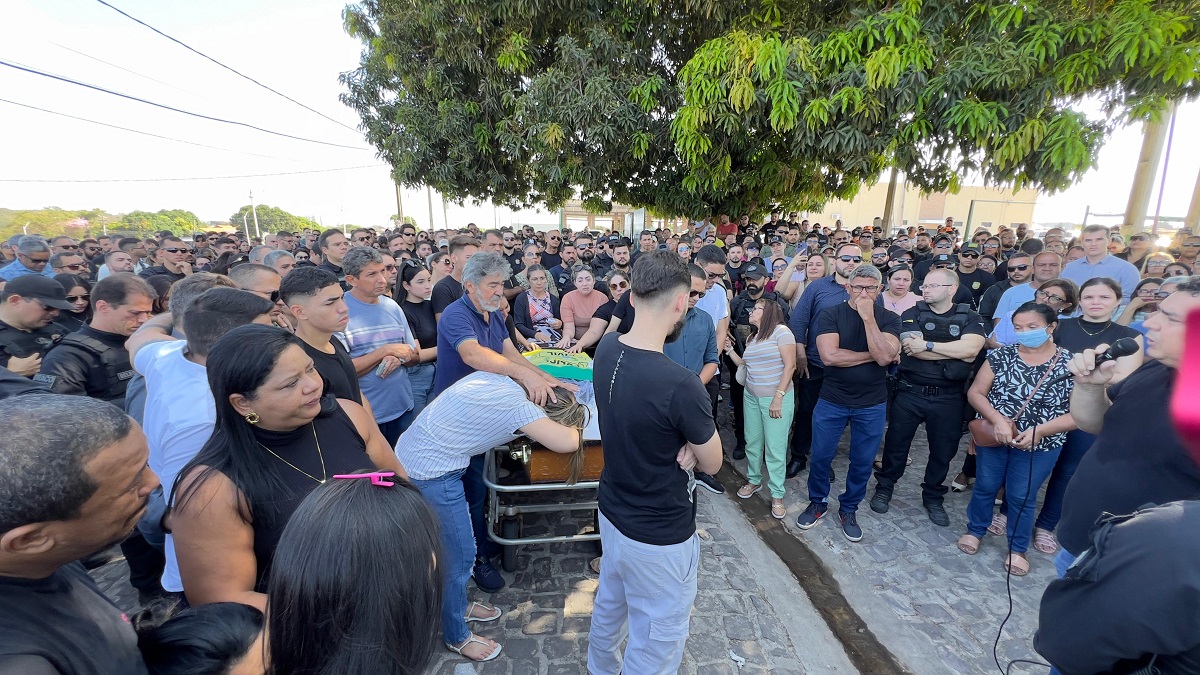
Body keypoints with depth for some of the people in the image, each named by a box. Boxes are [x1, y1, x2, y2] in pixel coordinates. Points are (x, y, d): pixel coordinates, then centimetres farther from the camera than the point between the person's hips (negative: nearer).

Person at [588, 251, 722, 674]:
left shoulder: (605, 350, -10)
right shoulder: (680, 385, -33)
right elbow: (712, 463, -15)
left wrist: (682, 444, -11)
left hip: (612, 512, 8)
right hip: (660, 535, -8)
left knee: (610, 603, 31)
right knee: (657, 640, 16)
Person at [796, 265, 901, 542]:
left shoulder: (888, 319, -3)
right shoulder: (830, 315, -8)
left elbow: (884, 357, -20)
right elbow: (829, 355, -20)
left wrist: (868, 317, -22)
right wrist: (871, 355, -15)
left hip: (871, 405, 1)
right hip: (831, 402, -1)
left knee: (862, 462, 12)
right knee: (821, 456, 10)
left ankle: (849, 509, 35)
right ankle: (817, 503, 33)